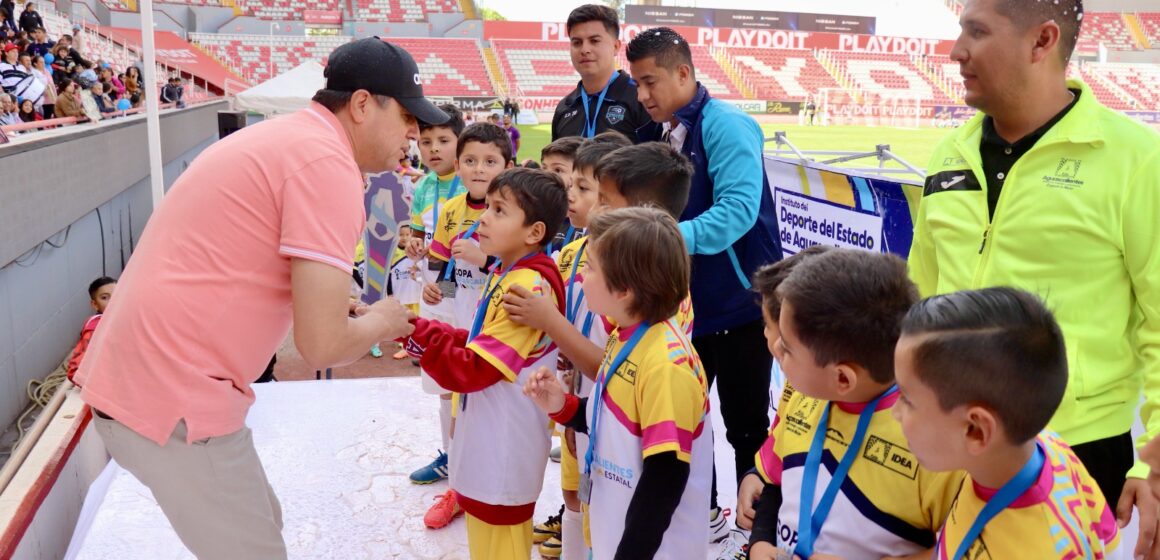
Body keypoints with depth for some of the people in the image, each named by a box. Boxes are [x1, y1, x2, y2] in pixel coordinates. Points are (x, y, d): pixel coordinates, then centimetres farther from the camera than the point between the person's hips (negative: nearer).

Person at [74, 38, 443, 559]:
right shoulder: (327, 160, -17)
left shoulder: (285, 136, 14)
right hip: (176, 399, -10)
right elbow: (322, 344, -22)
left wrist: (357, 310, 18)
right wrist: (382, 322, 0)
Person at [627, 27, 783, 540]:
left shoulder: (726, 125, -15)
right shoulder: (662, 135, 8)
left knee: (746, 425, 5)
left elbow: (739, 208, -28)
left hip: (737, 302, -8)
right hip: (685, 301, 8)